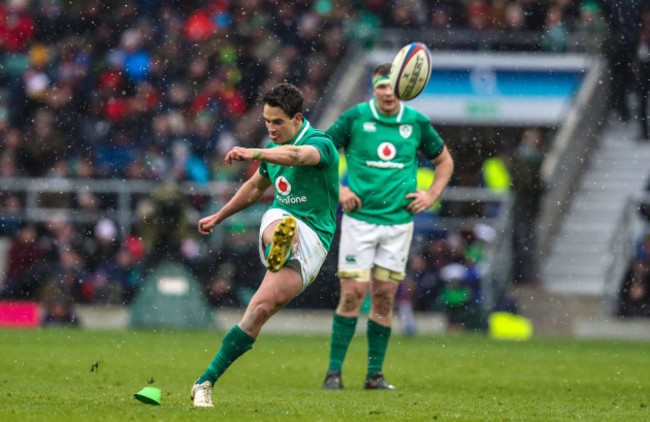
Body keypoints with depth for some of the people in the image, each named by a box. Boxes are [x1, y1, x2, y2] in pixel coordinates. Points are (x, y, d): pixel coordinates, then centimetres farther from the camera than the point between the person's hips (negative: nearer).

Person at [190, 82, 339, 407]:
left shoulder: (320, 143, -11)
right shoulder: (274, 148, 14)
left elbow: (296, 155, -36)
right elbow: (255, 187, 34)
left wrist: (254, 154, -53)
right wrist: (219, 217, 42)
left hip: (312, 242, -5)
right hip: (279, 222, 5)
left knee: (261, 308, -19)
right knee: (281, 226, -37)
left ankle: (205, 383, -16)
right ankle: (278, 248, -78)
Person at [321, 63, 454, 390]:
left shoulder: (417, 123, 3)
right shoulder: (354, 117, -4)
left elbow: (444, 160, 18)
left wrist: (431, 195, 6)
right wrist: (338, 189, -5)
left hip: (399, 221, 2)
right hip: (359, 219, -2)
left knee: (384, 297, 2)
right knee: (352, 293, -8)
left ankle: (375, 374, 9)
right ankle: (334, 371, -1)